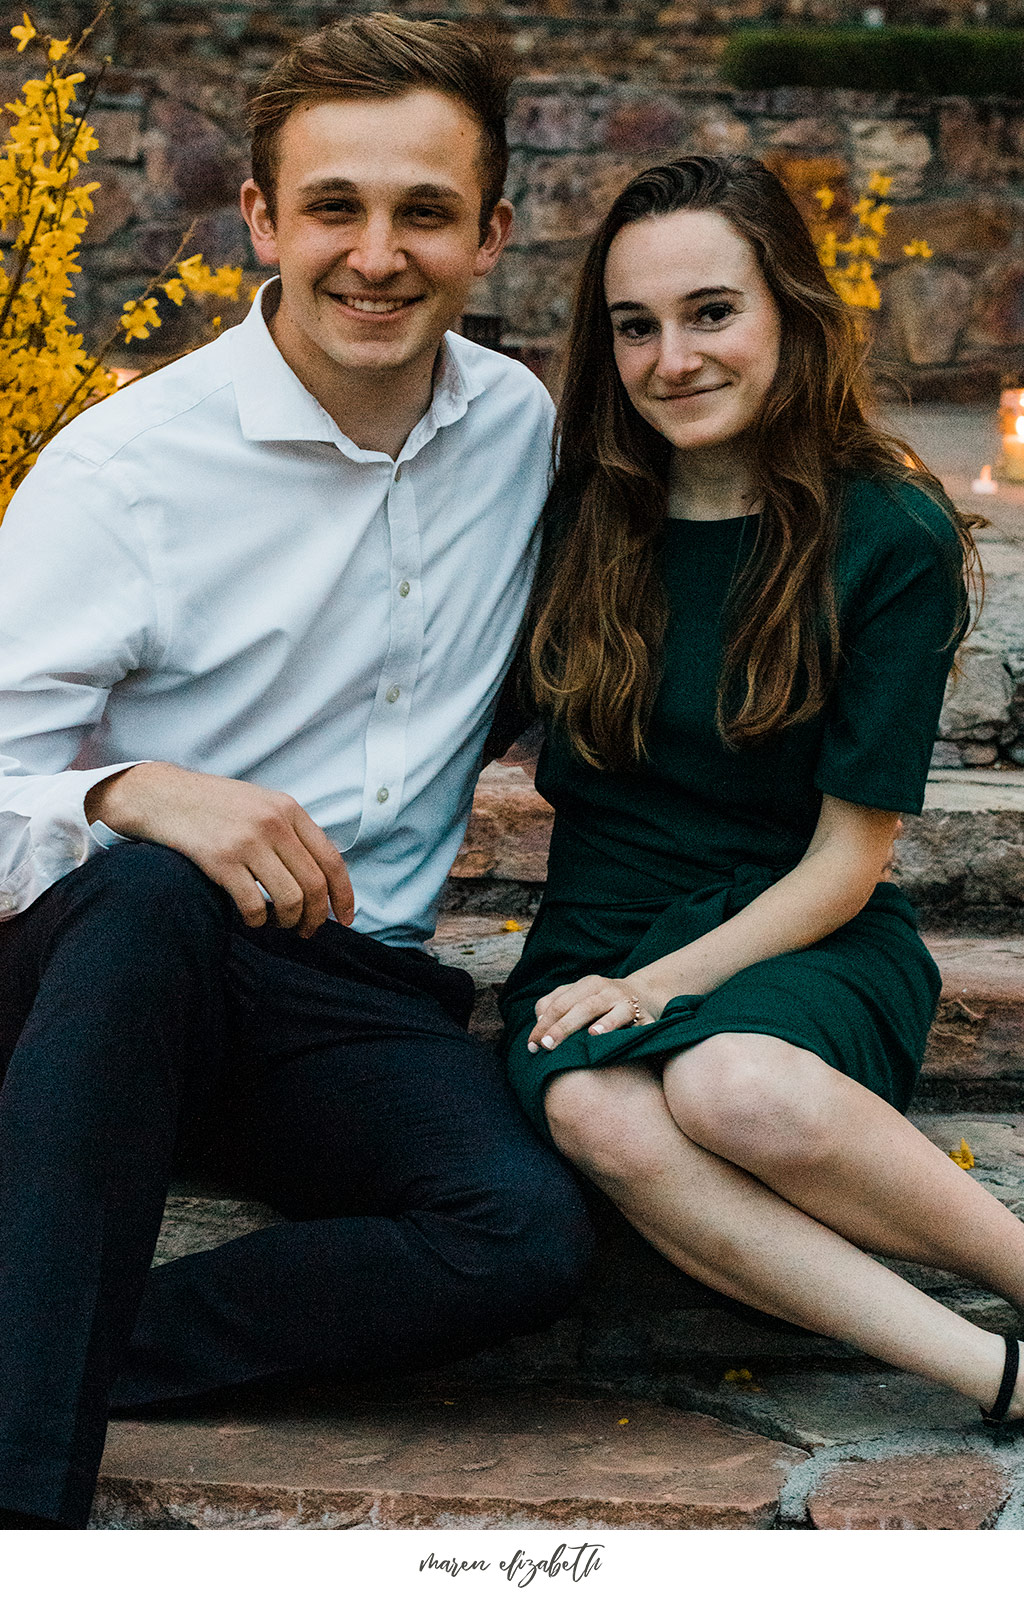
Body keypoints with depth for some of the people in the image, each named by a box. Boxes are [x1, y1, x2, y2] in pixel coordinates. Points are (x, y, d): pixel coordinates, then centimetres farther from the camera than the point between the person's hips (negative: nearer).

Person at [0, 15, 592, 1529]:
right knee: (150, 891, -39)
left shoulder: (521, 427, 7)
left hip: (361, 1001, 4)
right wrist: (135, 797, -35)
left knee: (530, 1232, -27)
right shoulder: (123, 466, -8)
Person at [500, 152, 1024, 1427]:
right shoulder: (581, 512, 4)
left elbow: (849, 857, -6)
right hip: (599, 938, 3)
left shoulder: (892, 538, -6)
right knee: (595, 1114, -34)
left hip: (803, 944, -3)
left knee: (738, 1088, -39)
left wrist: (664, 986, -17)